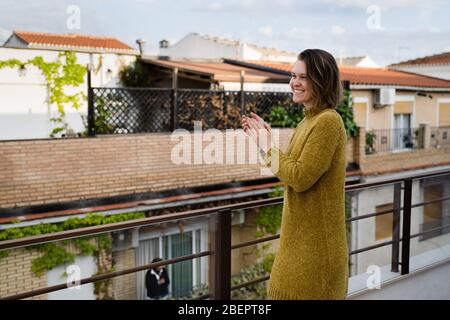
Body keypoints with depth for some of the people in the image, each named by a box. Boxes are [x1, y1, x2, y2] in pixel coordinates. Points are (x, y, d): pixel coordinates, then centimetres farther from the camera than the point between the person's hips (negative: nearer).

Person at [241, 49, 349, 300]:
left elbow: (300, 178, -23)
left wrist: (268, 147, -12)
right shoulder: (309, 120, 11)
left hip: (316, 243, -9)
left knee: (306, 293, 4)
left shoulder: (328, 121, -18)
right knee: (291, 292, 19)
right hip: (300, 236, 9)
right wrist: (265, 140, 8)